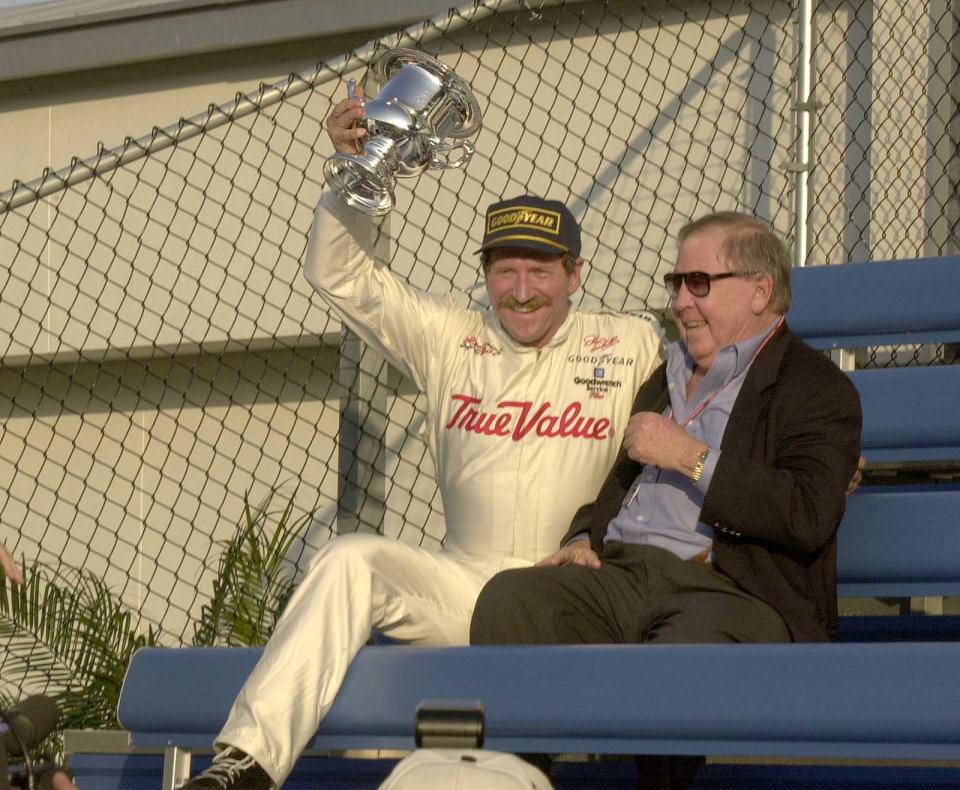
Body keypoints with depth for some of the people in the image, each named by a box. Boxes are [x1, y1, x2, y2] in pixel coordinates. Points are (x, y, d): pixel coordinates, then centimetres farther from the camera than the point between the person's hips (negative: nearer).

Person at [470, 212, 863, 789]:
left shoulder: (817, 388, 4)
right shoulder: (667, 378, 30)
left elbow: (809, 518, -12)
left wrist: (691, 458, -10)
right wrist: (584, 537, 14)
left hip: (732, 591, -7)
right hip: (621, 573, 7)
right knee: (510, 600, -24)